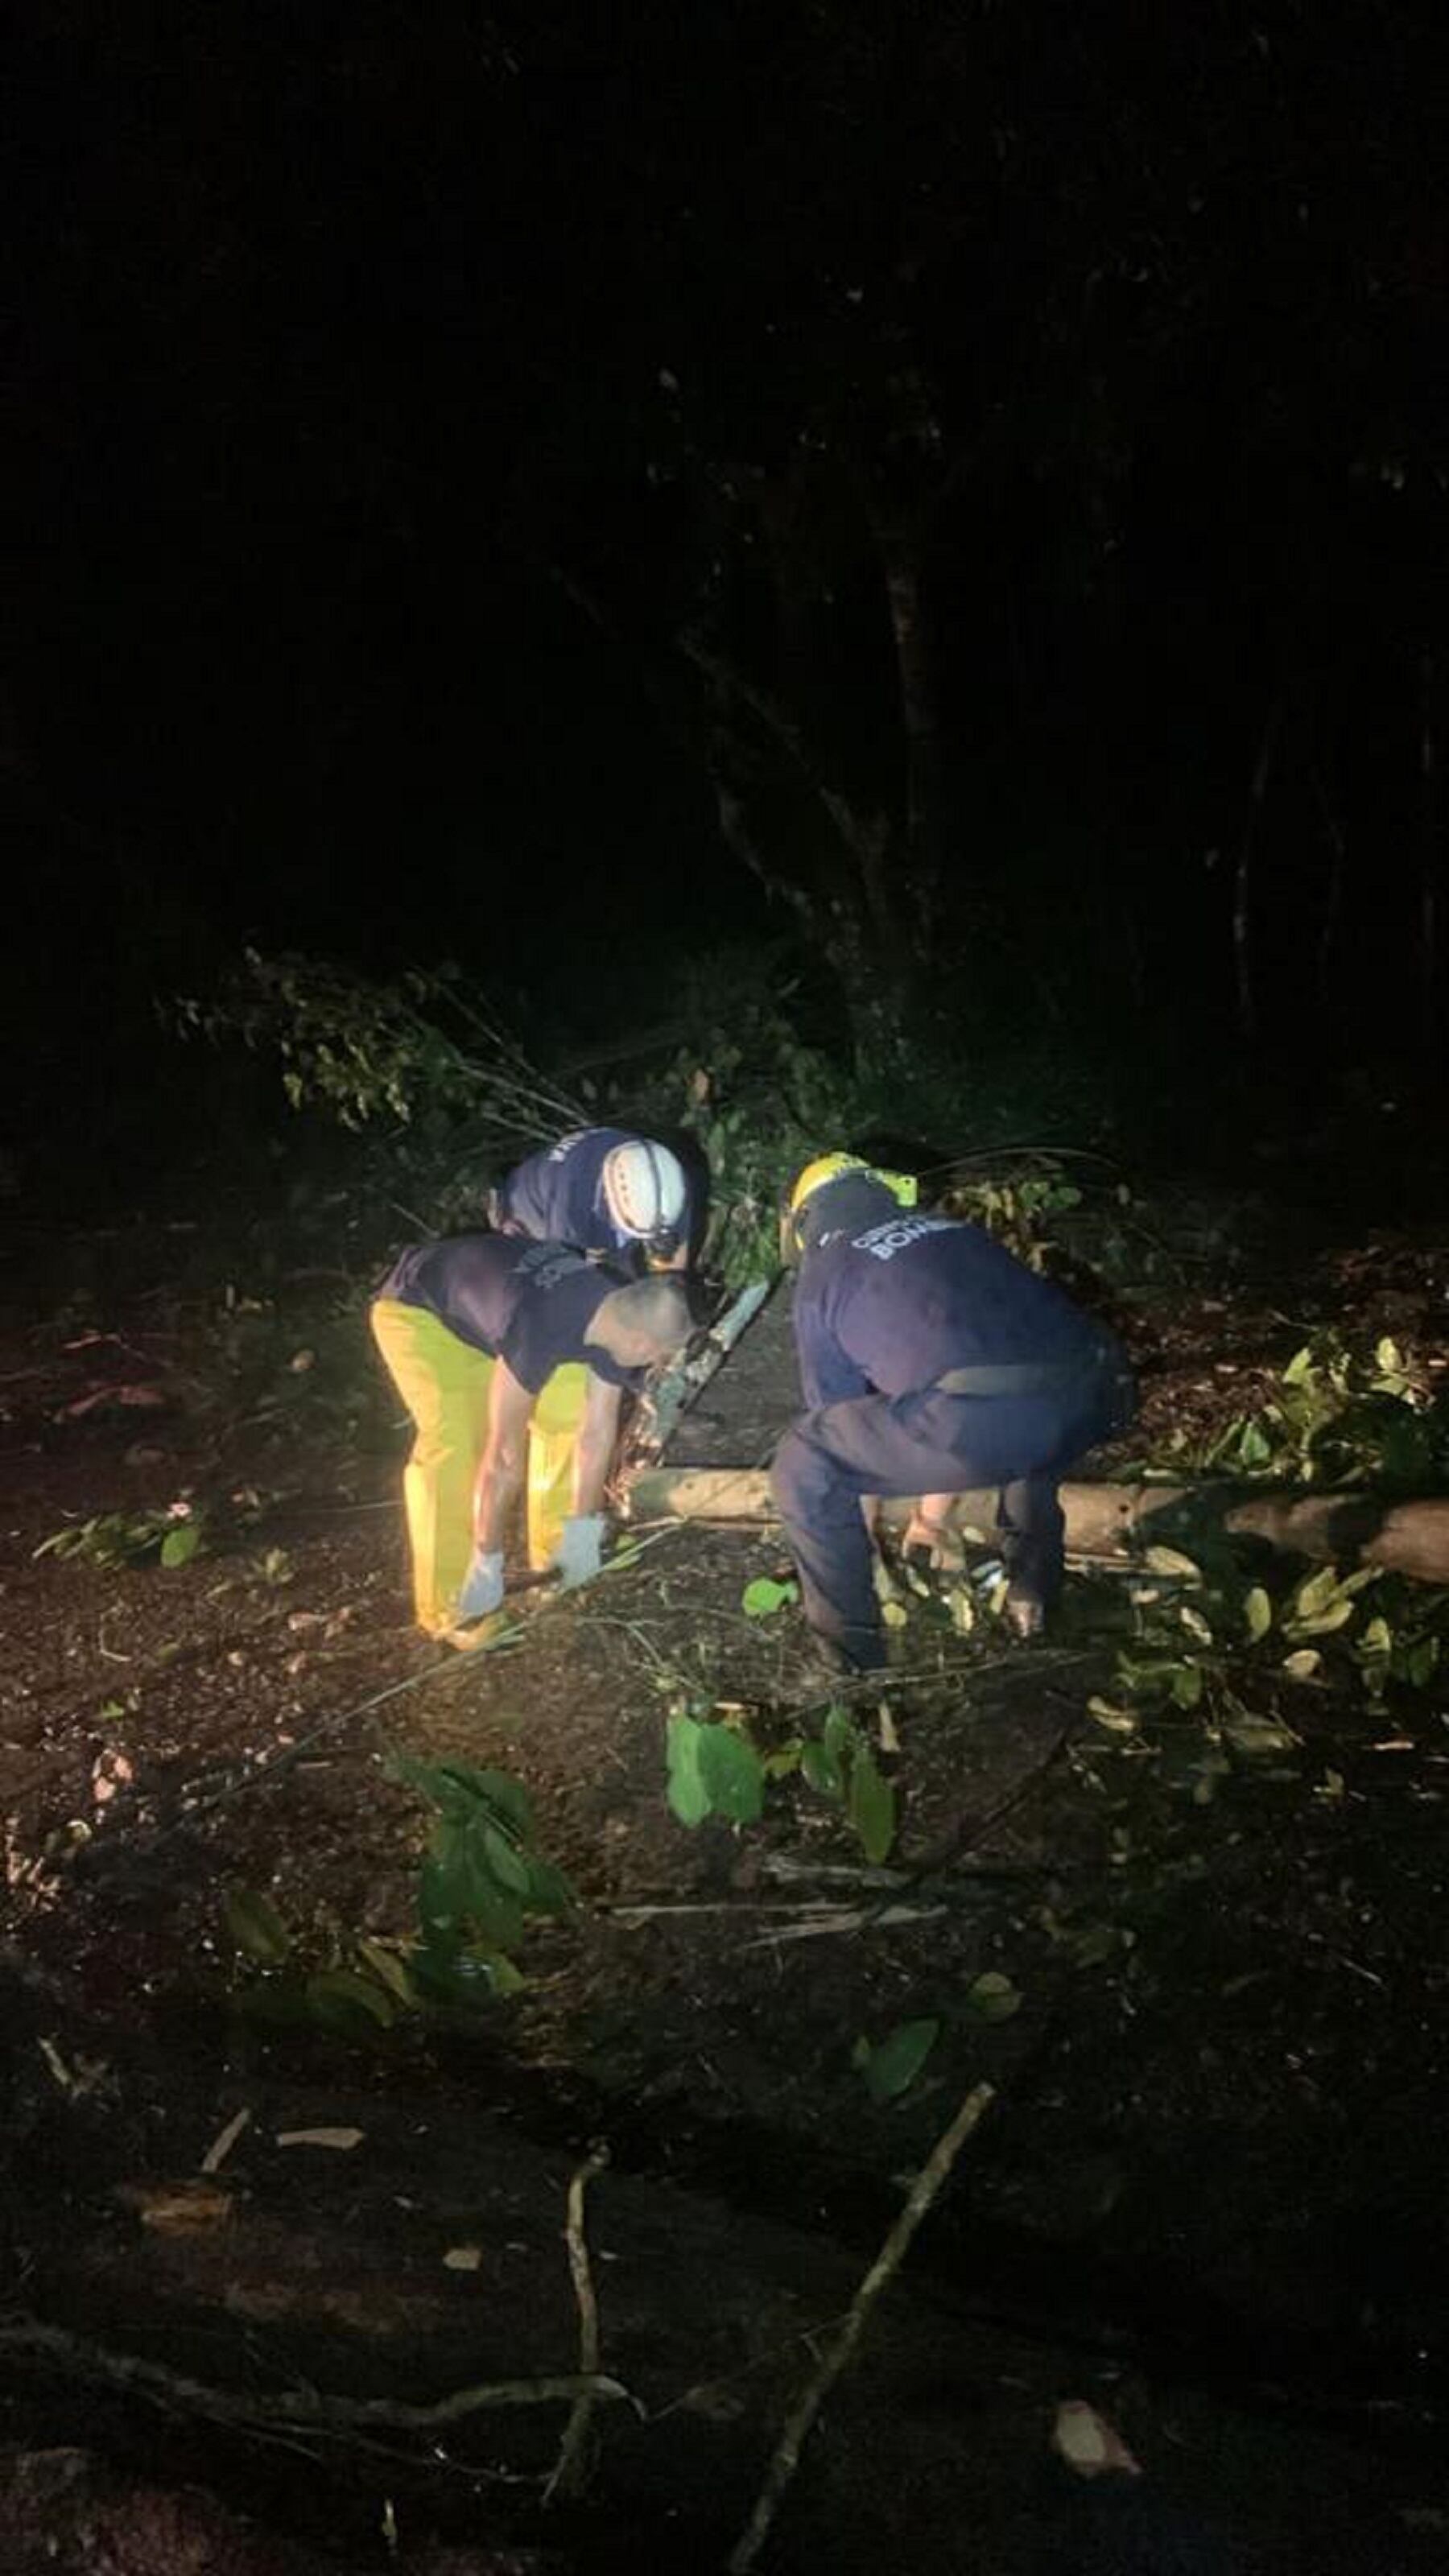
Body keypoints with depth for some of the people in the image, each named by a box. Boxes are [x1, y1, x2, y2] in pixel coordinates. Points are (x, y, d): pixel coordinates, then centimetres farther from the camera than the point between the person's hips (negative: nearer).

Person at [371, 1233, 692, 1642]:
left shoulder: (620, 1311, -18)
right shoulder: (539, 1332, -42)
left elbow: (597, 1432, -9)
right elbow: (504, 1456, -34)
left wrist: (583, 1530, -3)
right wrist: (487, 1562, -26)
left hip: (482, 1294, 7)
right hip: (415, 1309, -7)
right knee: (452, 1445, -21)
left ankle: (554, 1549, 14)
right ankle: (450, 1608, -11)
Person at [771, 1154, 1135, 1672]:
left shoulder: (820, 1277, 19)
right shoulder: (954, 1230, 35)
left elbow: (838, 1410, 28)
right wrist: (935, 1507, 57)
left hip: (981, 1417, -6)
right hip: (1095, 1397, 6)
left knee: (802, 1467, 16)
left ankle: (849, 1641, 24)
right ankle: (1032, 1592, 46)